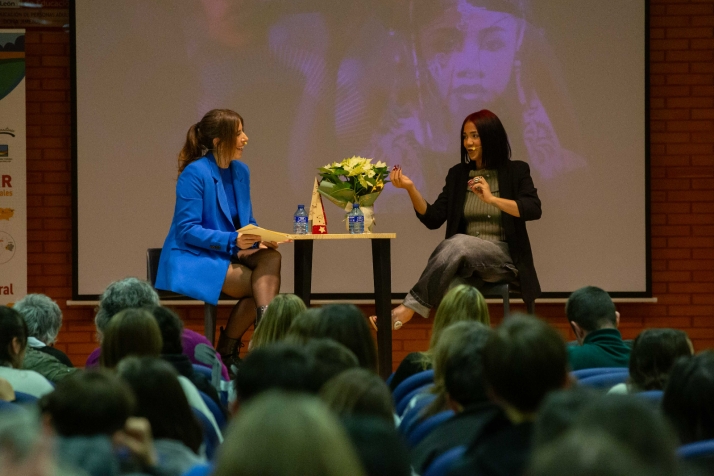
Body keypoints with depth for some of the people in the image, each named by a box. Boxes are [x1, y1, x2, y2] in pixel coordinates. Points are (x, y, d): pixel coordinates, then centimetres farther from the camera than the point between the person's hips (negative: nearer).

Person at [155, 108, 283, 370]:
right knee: (263, 285, -24)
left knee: (270, 258, -25)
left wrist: (259, 238, -9)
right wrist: (232, 241, -28)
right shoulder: (195, 174, -15)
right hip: (191, 259, -7)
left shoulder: (240, 171, 8)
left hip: (228, 253, 7)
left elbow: (246, 221, 15)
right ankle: (225, 351, -13)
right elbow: (186, 229, -18)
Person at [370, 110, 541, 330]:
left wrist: (492, 199, -20)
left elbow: (534, 210, -11)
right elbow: (433, 219, 6)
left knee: (458, 243, -34)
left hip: (504, 257, -3)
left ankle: (408, 309, -38)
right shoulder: (457, 174, 13)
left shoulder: (515, 171, 4)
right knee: (452, 246, -35)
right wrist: (410, 189, -9)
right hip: (465, 259, 3)